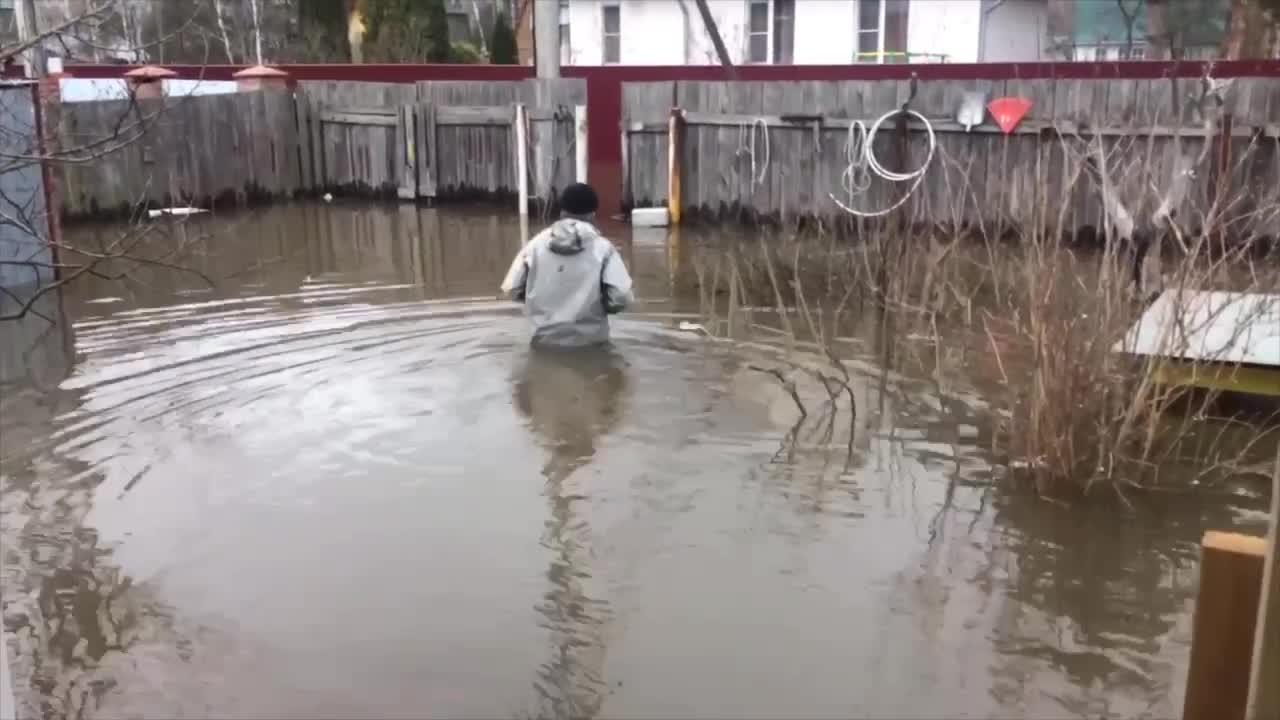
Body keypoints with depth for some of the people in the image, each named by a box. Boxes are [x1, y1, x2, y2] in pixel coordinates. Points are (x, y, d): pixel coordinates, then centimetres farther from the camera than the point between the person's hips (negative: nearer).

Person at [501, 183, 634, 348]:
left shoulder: (537, 244, -3)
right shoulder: (602, 247, -9)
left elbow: (511, 289, 0)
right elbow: (621, 297, -18)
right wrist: (603, 307, 7)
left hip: (545, 339, 1)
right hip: (590, 341, -1)